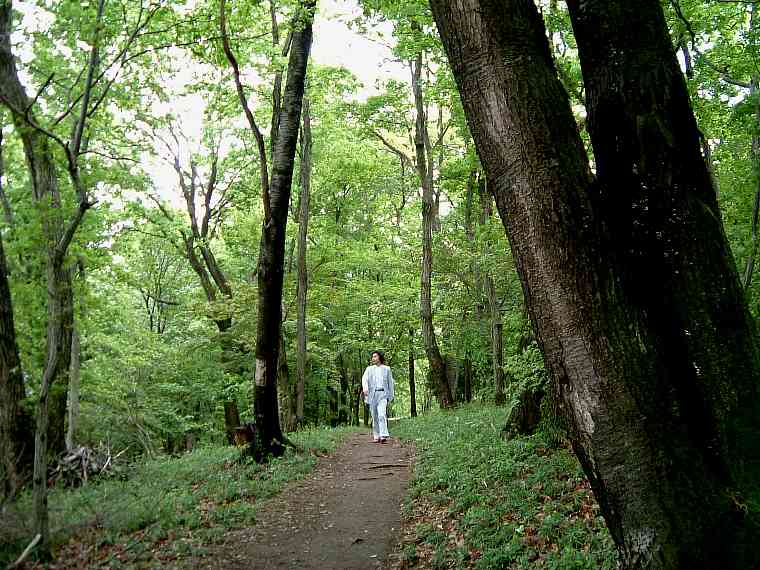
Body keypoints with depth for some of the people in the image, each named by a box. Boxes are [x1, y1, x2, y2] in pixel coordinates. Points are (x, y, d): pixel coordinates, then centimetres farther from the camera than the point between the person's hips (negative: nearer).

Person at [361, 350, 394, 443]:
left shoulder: (387, 369, 11)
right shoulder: (369, 369, 12)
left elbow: (390, 382, 15)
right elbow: (364, 379, -4)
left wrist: (391, 396, 13)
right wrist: (365, 388, -24)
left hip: (383, 394, -2)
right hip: (372, 394, 2)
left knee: (382, 414, -18)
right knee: (374, 416, 5)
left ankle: (384, 436, -25)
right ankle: (376, 436, 13)